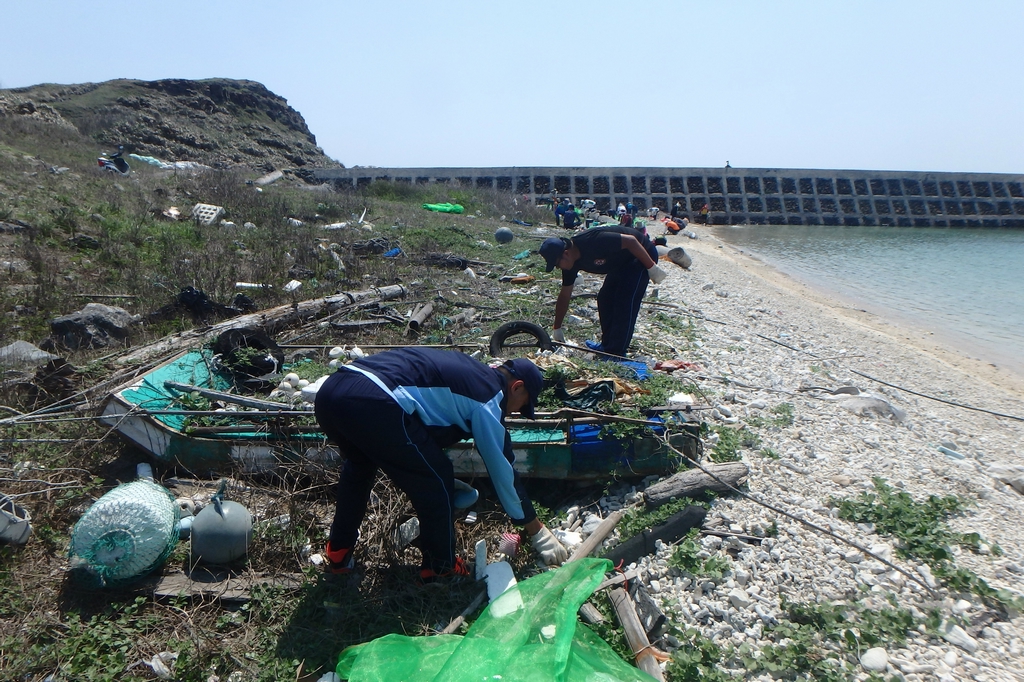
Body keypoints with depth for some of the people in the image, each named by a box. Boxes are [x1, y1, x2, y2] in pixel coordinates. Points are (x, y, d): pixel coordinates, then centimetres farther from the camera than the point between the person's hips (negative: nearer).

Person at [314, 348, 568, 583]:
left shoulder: (469, 371, 31)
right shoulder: (488, 394, 8)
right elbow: (502, 467, 11)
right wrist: (538, 532, 22)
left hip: (329, 390, 10)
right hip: (374, 405, -10)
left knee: (360, 463, 37)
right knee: (435, 482, 10)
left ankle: (338, 552, 47)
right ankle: (440, 569, 27)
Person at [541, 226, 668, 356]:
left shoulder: (592, 242, -34)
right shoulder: (571, 262, -7)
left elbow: (631, 240, -29)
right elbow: (564, 296, 1)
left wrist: (652, 267, -24)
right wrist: (557, 330, 6)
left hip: (641, 255, -9)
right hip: (622, 262, 9)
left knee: (625, 302, -14)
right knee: (605, 298, 5)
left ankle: (616, 352, -10)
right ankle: (607, 344, 15)